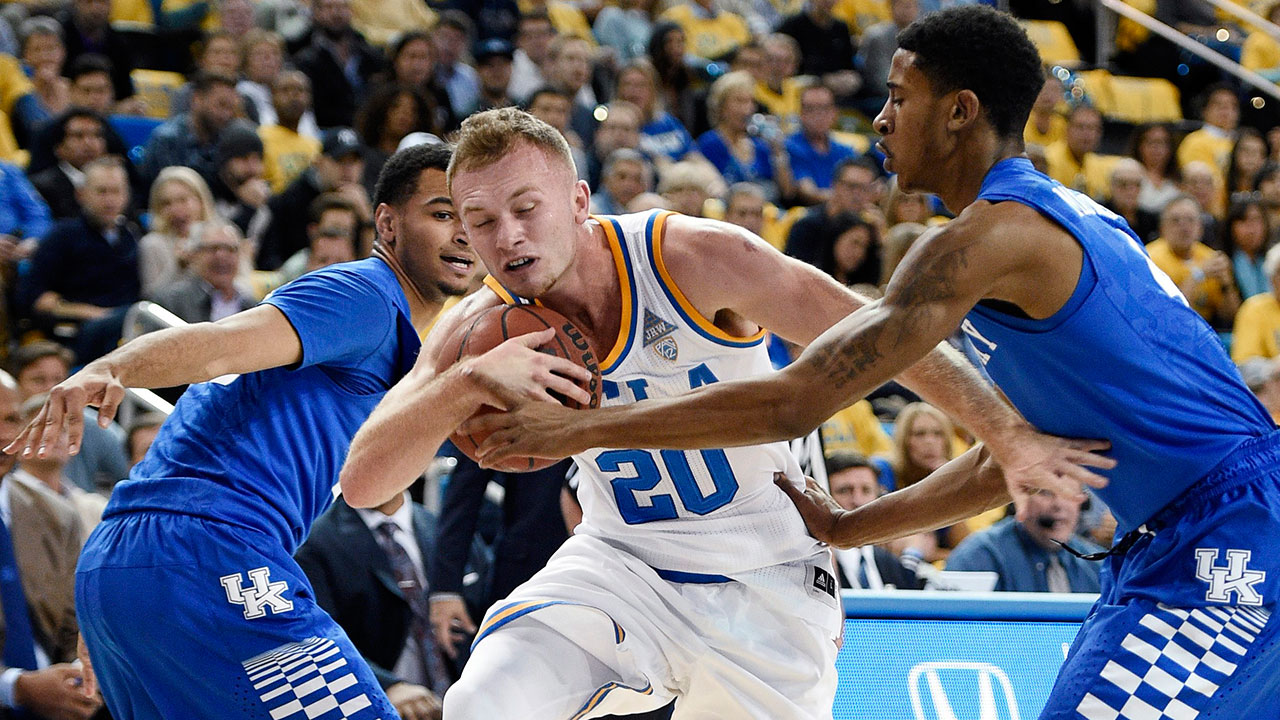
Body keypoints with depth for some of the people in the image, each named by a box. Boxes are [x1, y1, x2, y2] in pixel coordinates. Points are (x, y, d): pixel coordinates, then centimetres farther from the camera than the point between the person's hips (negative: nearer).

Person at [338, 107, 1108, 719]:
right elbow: (363, 482, -21)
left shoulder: (691, 259, -22)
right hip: (621, 562, 2)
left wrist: (1013, 438, -28)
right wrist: (471, 380, -39)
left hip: (766, 581, -2)